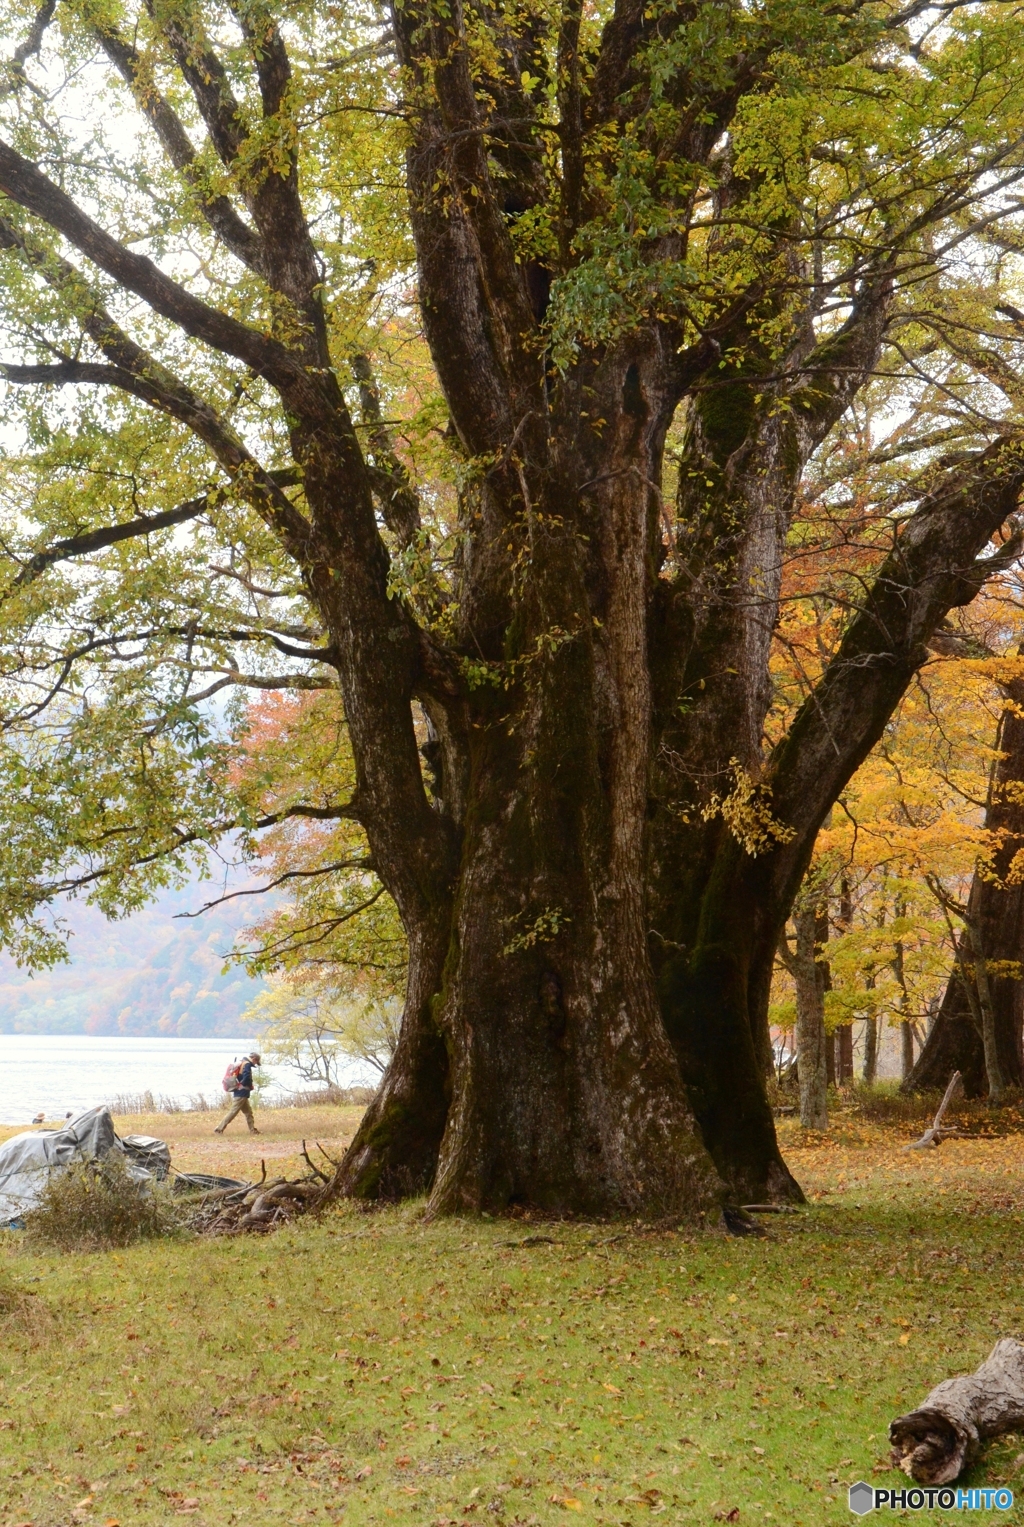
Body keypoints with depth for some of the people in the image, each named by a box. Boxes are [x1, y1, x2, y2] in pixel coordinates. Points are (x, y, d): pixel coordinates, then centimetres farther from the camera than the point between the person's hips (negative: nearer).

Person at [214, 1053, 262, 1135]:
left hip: (239, 1092, 10)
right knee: (233, 1112, -8)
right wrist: (243, 1084, -15)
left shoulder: (242, 1063, 16)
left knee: (248, 1112, 14)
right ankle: (219, 1129, -7)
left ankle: (253, 1130, 18)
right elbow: (246, 1076, -30)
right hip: (242, 1092, -10)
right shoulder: (247, 1064, -13)